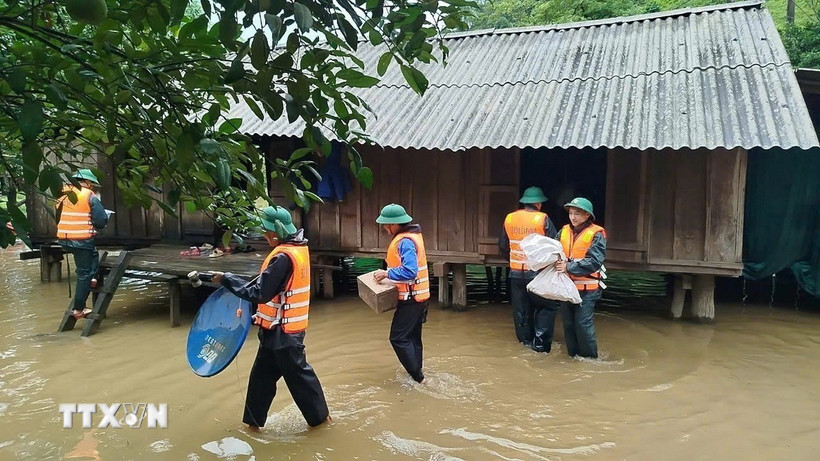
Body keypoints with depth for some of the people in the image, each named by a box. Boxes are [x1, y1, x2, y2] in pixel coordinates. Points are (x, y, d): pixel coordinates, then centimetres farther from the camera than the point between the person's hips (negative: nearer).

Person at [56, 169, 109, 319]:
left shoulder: (64, 196, 11)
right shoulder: (90, 196, -7)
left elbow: (59, 218, 17)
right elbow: (102, 220, -11)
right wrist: (94, 225, 12)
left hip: (63, 240, 6)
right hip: (83, 240, -6)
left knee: (93, 253, 32)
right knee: (83, 274, 3)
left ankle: (93, 277, 17)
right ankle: (78, 309, 5)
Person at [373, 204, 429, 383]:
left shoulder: (405, 241, -21)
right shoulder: (412, 235, 11)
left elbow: (409, 272, -30)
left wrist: (387, 274, -20)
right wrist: (389, 272, 9)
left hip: (411, 298, -10)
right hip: (418, 295, 10)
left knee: (398, 338, -6)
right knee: (413, 338, 16)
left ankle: (417, 376, -1)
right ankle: (417, 374, 25)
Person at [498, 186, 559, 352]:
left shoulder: (509, 219, 4)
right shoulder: (543, 219, -9)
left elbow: (503, 245, 14)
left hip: (516, 272, 5)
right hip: (537, 273, -4)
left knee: (521, 309, 14)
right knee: (547, 307, 8)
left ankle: (526, 340, 22)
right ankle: (540, 343, 3)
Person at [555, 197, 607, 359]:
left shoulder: (596, 234, -10)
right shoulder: (564, 231, 5)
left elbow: (594, 262, -19)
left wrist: (569, 267, -23)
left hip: (586, 289, -5)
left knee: (583, 324, -4)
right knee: (568, 323, 13)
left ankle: (590, 358, 13)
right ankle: (573, 356, 28)